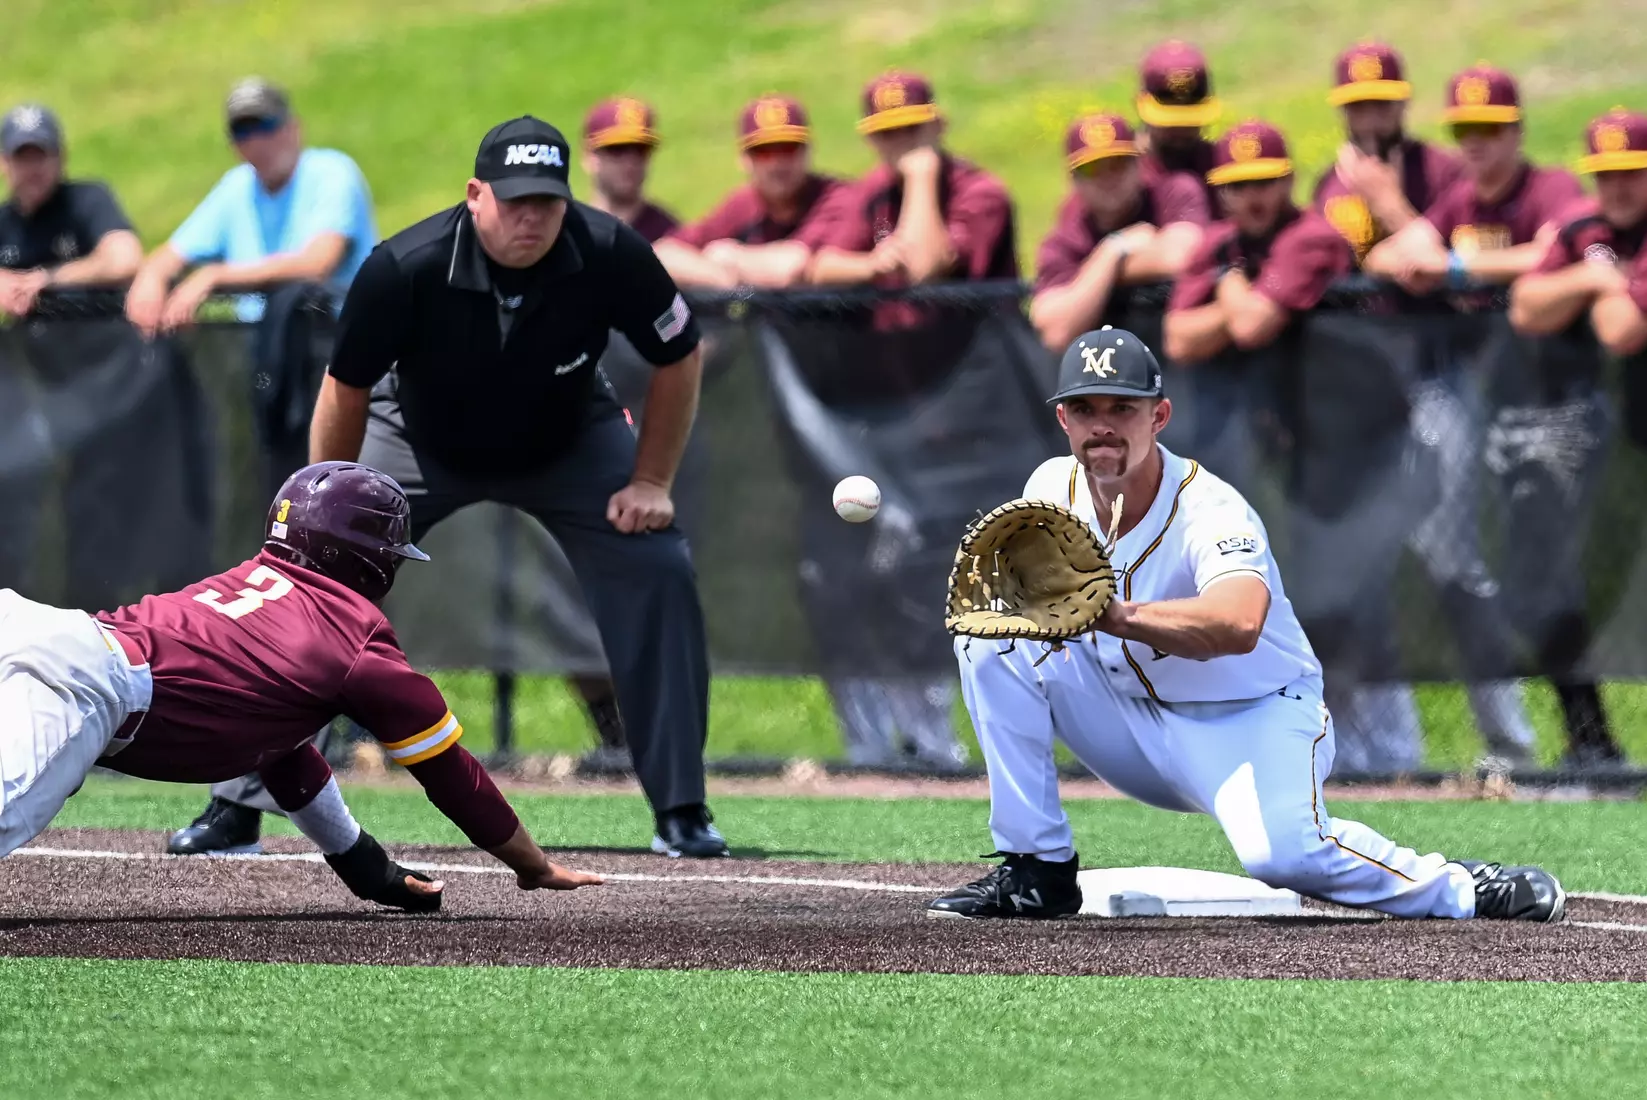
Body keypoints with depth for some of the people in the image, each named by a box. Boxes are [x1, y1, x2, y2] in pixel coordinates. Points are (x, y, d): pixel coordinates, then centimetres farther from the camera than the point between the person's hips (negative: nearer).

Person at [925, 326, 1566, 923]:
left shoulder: (1209, 510, -26)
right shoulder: (1051, 489, -6)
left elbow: (1238, 625, -45)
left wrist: (1119, 616, -59)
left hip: (1253, 723, -6)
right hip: (1132, 724, 6)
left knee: (1277, 850, -36)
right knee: (991, 640, -12)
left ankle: (1458, 889, -10)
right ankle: (1038, 869, -6)